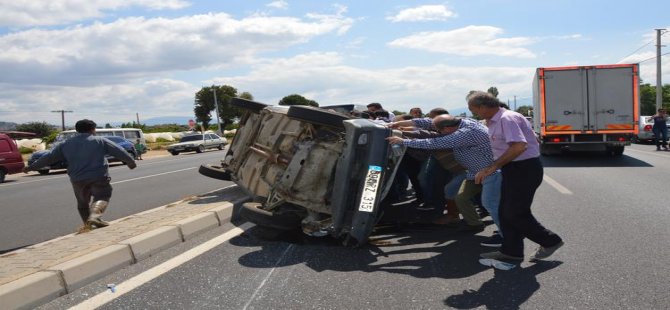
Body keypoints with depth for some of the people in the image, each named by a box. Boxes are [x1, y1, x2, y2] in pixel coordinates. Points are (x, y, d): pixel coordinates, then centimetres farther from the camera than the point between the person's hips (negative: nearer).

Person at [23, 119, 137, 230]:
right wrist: (131, 162, 17)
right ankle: (95, 215, -21)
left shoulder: (65, 144, 11)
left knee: (82, 203, 19)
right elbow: (119, 152, 5)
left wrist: (31, 167, 23)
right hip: (98, 176, -3)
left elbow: (48, 157, 13)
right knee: (102, 196, 5)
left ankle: (88, 224, 20)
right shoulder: (101, 141, 4)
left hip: (77, 179, 3)